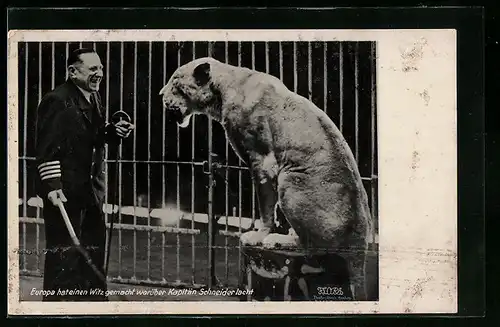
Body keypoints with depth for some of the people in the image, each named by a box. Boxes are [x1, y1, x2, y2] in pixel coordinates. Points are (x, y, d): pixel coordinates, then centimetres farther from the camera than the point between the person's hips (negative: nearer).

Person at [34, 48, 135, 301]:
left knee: (94, 248, 13)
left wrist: (114, 131, 2)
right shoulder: (56, 101, -13)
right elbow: (47, 148, -17)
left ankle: (95, 299, 23)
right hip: (64, 191, -8)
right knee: (64, 252, -2)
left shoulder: (94, 98, 13)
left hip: (91, 189, 9)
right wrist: (52, 186, -23)